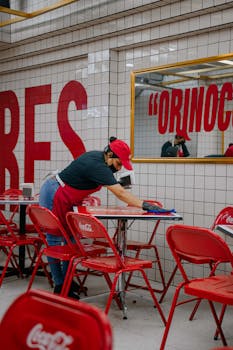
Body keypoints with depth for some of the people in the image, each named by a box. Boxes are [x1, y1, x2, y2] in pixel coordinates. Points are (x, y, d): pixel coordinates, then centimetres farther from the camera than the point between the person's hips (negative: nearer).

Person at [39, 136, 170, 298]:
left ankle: (67, 280, 15)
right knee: (54, 240, -2)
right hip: (53, 197, -10)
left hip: (65, 200, 10)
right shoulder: (97, 166, -29)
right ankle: (59, 285, 5)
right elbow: (120, 193, -34)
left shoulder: (99, 157, 0)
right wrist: (145, 205, -37)